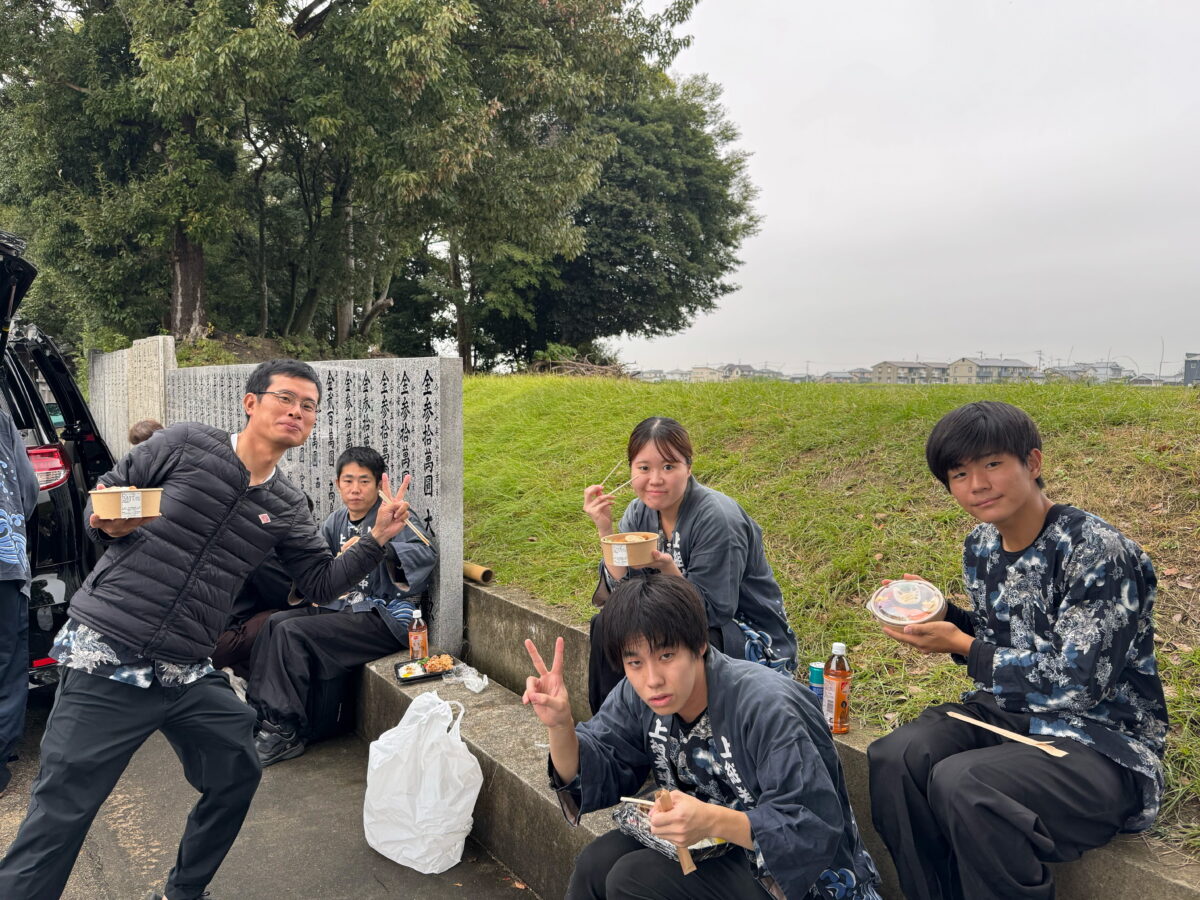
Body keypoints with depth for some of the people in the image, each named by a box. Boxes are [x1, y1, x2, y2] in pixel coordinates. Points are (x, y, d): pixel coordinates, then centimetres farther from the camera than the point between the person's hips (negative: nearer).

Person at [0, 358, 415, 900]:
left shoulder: (286, 507, 8)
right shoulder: (185, 445, -4)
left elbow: (322, 583, 8)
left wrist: (377, 538, -4)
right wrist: (108, 525, -18)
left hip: (187, 674, 5)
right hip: (108, 657, -5)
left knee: (237, 778, 13)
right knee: (60, 815, -3)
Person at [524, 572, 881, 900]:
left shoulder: (766, 708, -31)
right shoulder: (638, 695, -9)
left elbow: (817, 831, -30)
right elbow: (598, 778, -7)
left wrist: (714, 821, -45)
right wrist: (560, 726, -27)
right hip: (712, 842, 6)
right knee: (596, 863, -10)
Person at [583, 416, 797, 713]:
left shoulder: (717, 519, -23)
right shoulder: (639, 513, -3)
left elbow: (711, 610, -22)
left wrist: (667, 568, -36)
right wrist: (605, 530, -17)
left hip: (755, 641, -7)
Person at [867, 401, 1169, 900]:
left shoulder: (1096, 550, -19)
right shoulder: (981, 547, 4)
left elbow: (1077, 683, -21)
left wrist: (961, 645, -18)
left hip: (1101, 741, -6)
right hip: (1008, 712, 7)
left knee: (961, 782, -33)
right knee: (893, 757, -20)